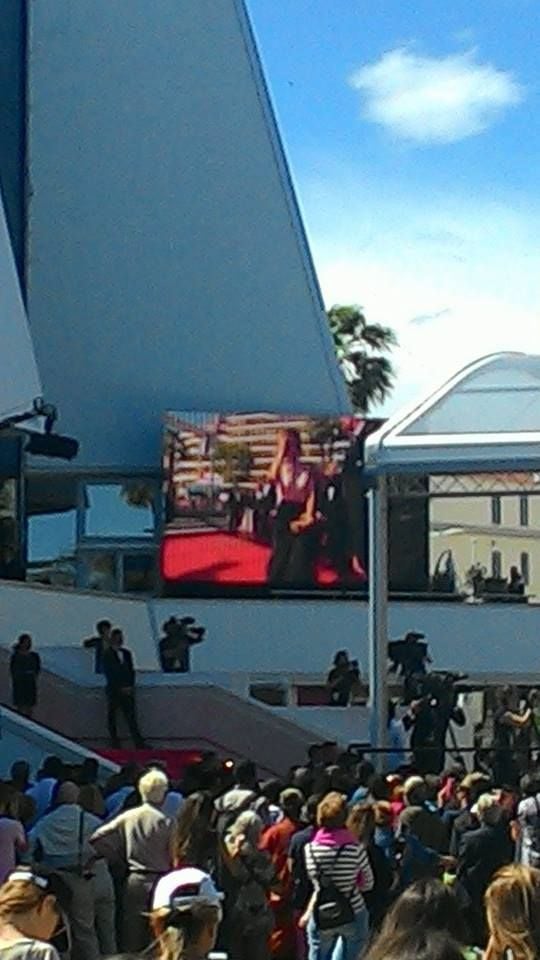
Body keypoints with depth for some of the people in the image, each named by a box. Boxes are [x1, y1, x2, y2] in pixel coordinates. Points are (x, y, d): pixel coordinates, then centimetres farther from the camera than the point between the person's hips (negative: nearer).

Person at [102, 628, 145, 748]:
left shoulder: (126, 653, 14)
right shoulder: (107, 655, -1)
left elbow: (131, 671, 14)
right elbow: (109, 675, -6)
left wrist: (130, 686, -1)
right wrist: (121, 688, -10)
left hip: (127, 690, 3)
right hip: (114, 691, -3)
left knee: (131, 717, -2)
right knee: (112, 717, 2)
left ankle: (139, 743, -6)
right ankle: (115, 743, 8)